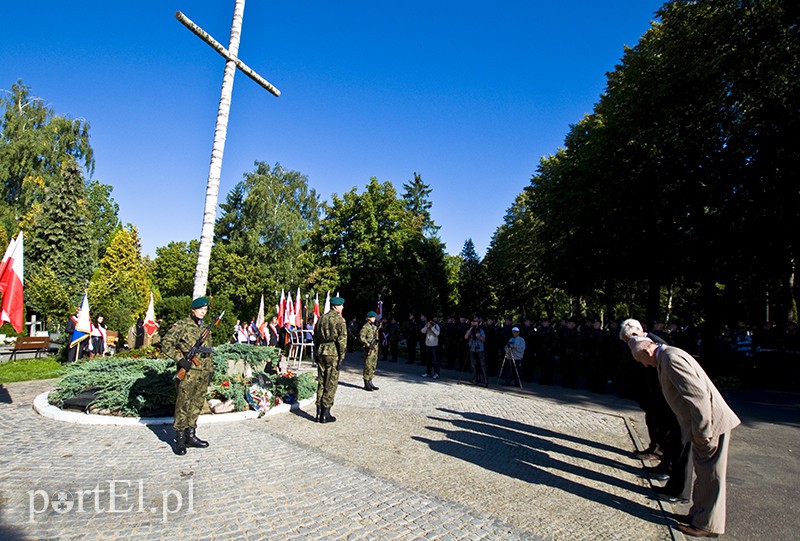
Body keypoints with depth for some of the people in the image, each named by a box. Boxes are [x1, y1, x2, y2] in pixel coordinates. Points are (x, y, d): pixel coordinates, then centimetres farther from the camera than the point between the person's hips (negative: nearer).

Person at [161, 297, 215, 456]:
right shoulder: (181, 325, -5)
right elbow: (166, 343, -9)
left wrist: (210, 369, 17)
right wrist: (180, 359, -17)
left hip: (203, 373, 7)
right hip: (188, 372, -6)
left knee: (197, 404, 12)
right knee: (183, 405, -1)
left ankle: (190, 435, 22)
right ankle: (180, 439, 9)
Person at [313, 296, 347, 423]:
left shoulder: (321, 318, 10)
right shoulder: (340, 320, -10)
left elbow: (315, 337, 15)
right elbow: (342, 340, -15)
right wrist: (342, 357, -11)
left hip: (321, 352, 6)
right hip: (333, 354, -6)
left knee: (321, 383, 12)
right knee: (331, 384, 1)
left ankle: (319, 413, 16)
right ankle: (325, 414, 5)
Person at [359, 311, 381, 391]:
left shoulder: (375, 326, 15)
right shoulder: (366, 326, -9)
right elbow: (361, 337, -16)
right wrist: (368, 344, -21)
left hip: (375, 349, 8)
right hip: (369, 349, -8)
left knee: (373, 366, 11)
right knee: (368, 366, -5)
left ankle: (370, 383, 19)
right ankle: (366, 384, 1)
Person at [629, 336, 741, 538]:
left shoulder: (671, 358, -21)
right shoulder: (668, 356, 11)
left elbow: (698, 394, -27)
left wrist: (702, 431, -20)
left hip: (711, 423, -10)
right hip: (702, 424, 10)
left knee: (709, 475, 4)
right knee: (703, 473, 20)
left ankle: (708, 524, 18)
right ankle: (699, 514, 33)